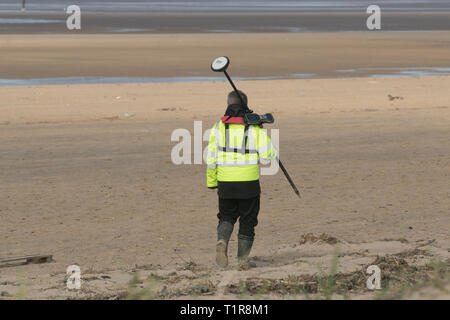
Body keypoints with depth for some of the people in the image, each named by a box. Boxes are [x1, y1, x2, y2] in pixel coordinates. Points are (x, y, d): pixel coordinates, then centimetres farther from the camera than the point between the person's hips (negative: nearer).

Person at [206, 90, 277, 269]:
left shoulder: (219, 127, 1)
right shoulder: (254, 127, -4)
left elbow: (211, 158, 2)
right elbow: (269, 154, -10)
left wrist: (211, 183, 11)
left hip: (226, 182, 1)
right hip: (249, 183, -1)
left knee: (226, 217, 16)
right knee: (247, 221, 12)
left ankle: (222, 241, -13)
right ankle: (243, 259, 9)